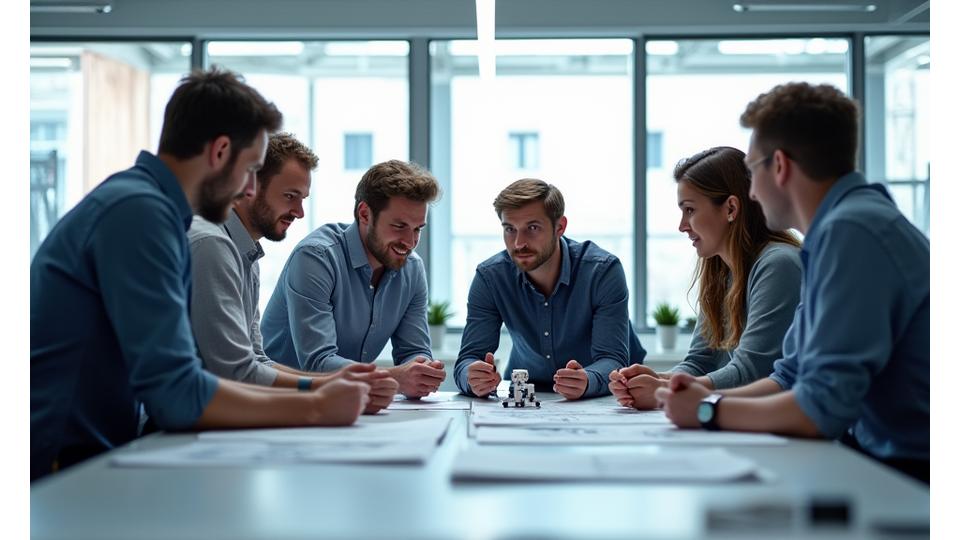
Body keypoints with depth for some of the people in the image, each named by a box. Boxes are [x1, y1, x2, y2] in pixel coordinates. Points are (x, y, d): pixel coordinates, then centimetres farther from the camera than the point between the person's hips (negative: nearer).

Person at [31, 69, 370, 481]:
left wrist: (310, 395, 6)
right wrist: (315, 409, -12)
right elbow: (175, 394, -22)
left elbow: (181, 376, 13)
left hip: (90, 455, 8)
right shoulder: (139, 211, -17)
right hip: (56, 467, -8)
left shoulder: (147, 204, 11)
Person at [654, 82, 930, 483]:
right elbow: (793, 378, 16)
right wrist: (708, 395, 1)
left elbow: (823, 408, -24)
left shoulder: (852, 232, -21)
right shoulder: (838, 227, 11)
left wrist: (708, 411, -11)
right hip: (877, 455, 8)